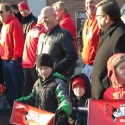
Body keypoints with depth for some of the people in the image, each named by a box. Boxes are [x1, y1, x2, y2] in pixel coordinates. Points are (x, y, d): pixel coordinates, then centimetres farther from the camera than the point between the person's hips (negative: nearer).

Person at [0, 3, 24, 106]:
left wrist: (15, 56, -17)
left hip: (13, 60, -9)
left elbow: (18, 41, -18)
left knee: (17, 85, -3)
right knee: (9, 86, 14)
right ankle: (13, 106, 22)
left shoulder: (14, 23, -11)